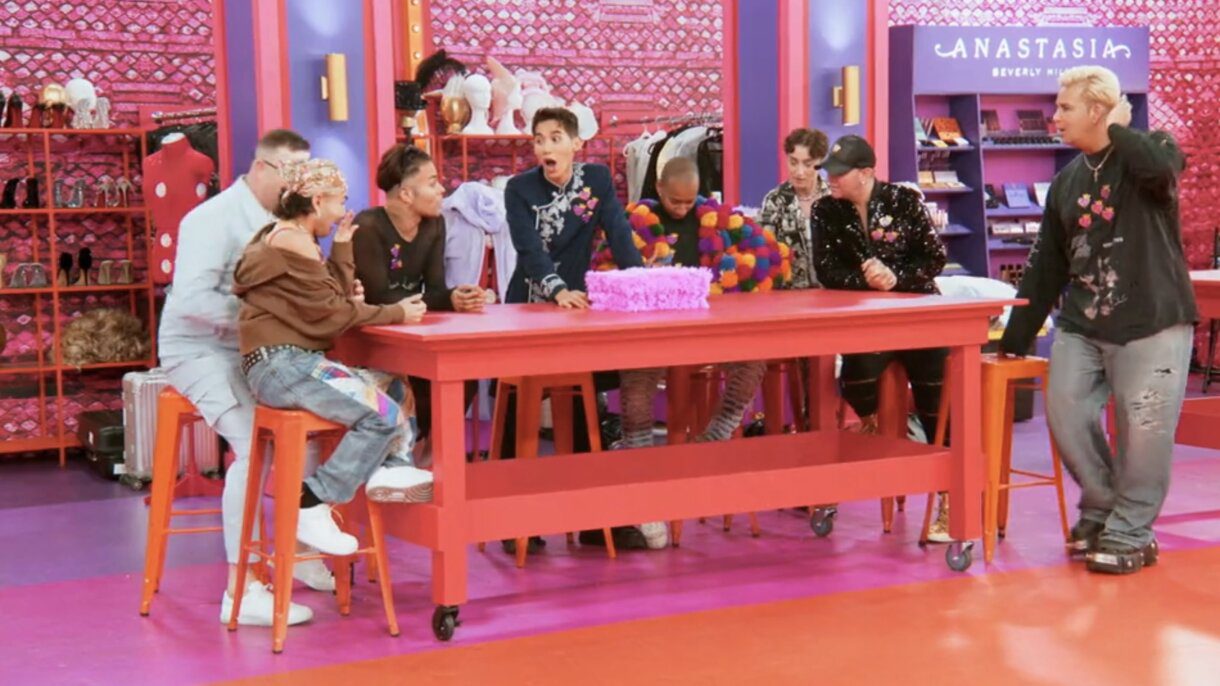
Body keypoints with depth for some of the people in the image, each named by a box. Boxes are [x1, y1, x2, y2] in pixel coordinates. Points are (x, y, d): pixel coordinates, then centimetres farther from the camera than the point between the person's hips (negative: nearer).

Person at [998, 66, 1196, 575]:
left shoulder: (1152, 148, -1)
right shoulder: (1066, 182, 14)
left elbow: (1158, 168, -30)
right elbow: (1046, 268, 16)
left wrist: (1116, 130, -11)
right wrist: (1015, 340, 14)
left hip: (1152, 325, -5)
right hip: (1081, 326, 6)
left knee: (1144, 431, -5)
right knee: (1066, 414, -2)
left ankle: (1129, 533, 10)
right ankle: (1100, 508, 18)